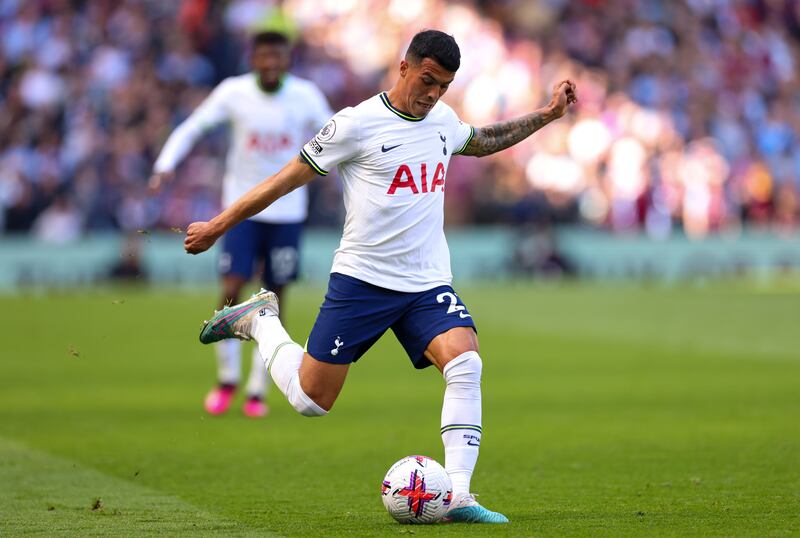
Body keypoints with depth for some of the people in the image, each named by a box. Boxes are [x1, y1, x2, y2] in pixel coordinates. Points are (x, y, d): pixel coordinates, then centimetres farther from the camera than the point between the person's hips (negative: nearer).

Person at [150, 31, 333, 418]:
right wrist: (166, 165, -16)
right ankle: (226, 379, 9)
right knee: (232, 291, -11)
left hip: (287, 210, 1)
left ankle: (258, 390, 14)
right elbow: (192, 128, -2)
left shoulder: (306, 96, -6)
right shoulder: (233, 92, -8)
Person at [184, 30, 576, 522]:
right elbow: (290, 177, -4)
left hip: (429, 283, 4)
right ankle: (262, 320, 29)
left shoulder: (443, 120, 8)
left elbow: (484, 142, 33)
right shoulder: (358, 124, -11)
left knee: (466, 365, -23)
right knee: (310, 400, 1)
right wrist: (219, 225, -2)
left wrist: (548, 114, 26)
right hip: (362, 279, -4)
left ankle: (458, 496, -23)